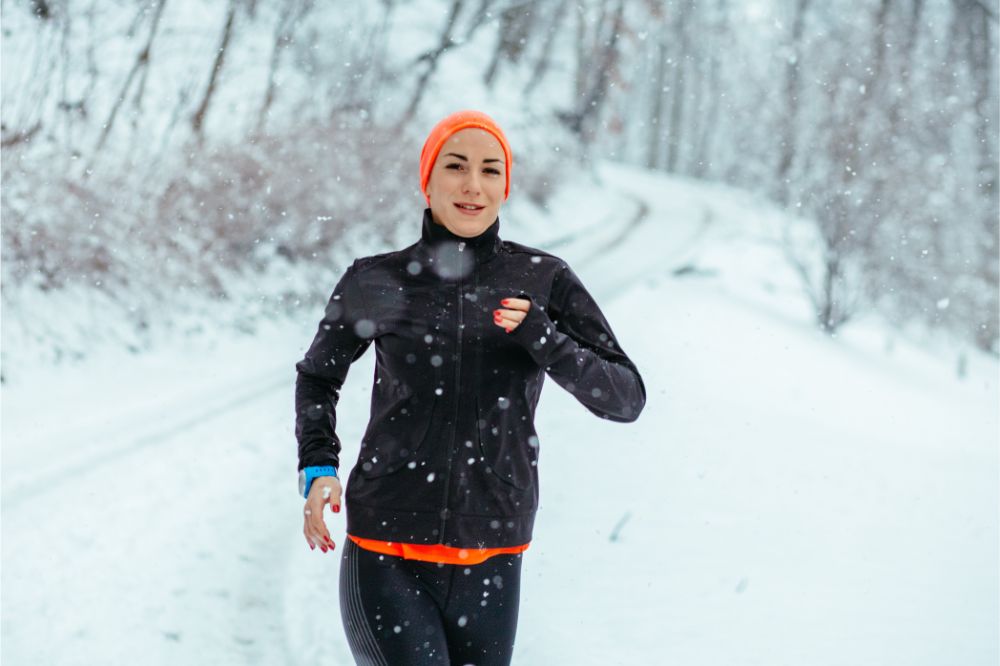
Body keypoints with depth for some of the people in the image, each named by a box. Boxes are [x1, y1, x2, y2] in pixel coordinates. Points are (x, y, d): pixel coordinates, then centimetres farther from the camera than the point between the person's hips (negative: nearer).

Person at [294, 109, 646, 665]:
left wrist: (544, 340, -14)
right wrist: (318, 467, 3)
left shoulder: (545, 280, 2)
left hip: (489, 561, 2)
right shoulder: (376, 283, 1)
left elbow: (626, 399, 0)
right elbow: (318, 376, 18)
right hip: (387, 556, -2)